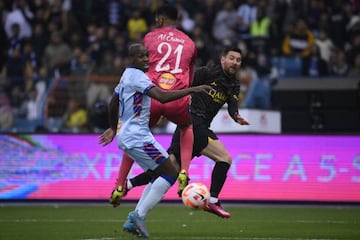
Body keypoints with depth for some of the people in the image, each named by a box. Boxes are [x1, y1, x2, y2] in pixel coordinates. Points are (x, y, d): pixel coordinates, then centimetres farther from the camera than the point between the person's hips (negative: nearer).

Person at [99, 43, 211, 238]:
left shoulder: (127, 76, 17)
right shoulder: (137, 76, -14)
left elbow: (113, 103, 30)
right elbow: (162, 96, -28)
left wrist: (113, 128, 42)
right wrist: (193, 90, -27)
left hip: (127, 136, 10)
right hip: (137, 136, -10)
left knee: (159, 176, 14)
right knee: (170, 173, -10)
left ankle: (134, 221, 7)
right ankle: (139, 215, -14)